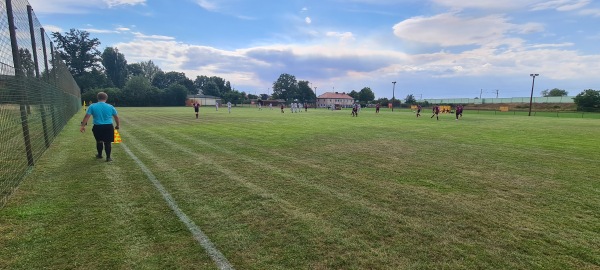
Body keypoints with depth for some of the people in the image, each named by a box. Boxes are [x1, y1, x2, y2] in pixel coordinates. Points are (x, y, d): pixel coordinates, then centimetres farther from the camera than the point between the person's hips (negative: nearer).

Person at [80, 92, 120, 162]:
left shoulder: (92, 106, -1)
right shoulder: (110, 107, 0)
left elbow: (86, 117, -6)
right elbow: (116, 117, 7)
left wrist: (83, 126, -1)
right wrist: (117, 126, 20)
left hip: (97, 127, 1)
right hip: (108, 127, -1)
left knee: (99, 141, 21)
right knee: (107, 142, 5)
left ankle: (99, 155, 36)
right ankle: (108, 157, 7)